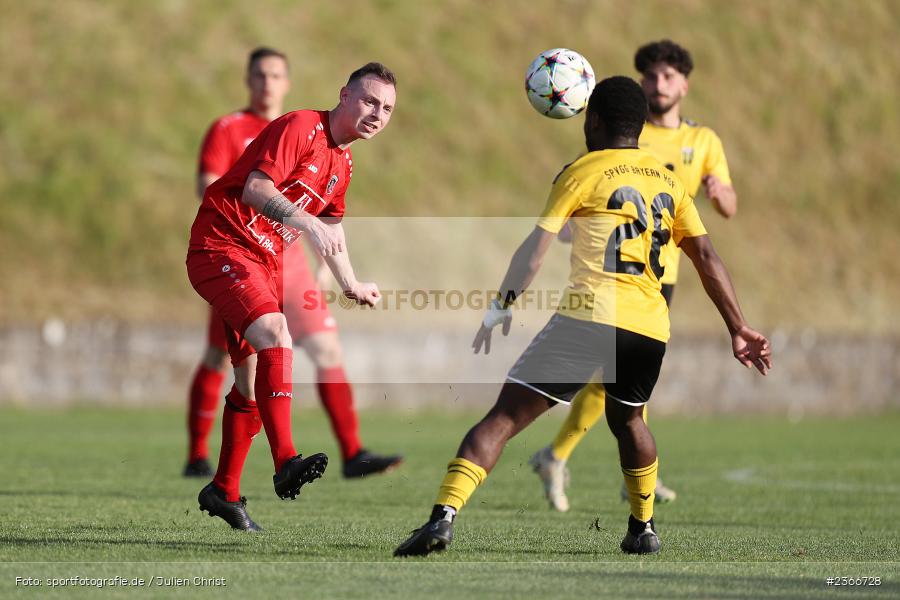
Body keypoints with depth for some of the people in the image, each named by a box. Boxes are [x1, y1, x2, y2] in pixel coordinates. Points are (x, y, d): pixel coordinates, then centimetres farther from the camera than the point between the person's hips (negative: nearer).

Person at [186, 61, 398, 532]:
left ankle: (223, 492, 24)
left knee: (253, 380, 11)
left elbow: (330, 226, 30)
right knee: (275, 333, -30)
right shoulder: (299, 128, -14)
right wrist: (306, 222, -37)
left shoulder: (343, 162, 14)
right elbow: (255, 188, -26)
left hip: (265, 262, 9)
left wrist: (351, 285, 34)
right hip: (221, 244, -9)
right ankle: (286, 463, -40)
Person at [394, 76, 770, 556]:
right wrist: (738, 329, 17)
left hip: (589, 316, -5)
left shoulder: (583, 172, 7)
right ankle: (643, 529, 38)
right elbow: (706, 257, 17)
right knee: (627, 417, 34)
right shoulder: (668, 182, 21)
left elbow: (537, 246, -1)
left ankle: (442, 517, -21)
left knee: (505, 416, -7)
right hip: (650, 327, 5)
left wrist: (501, 305, 3)